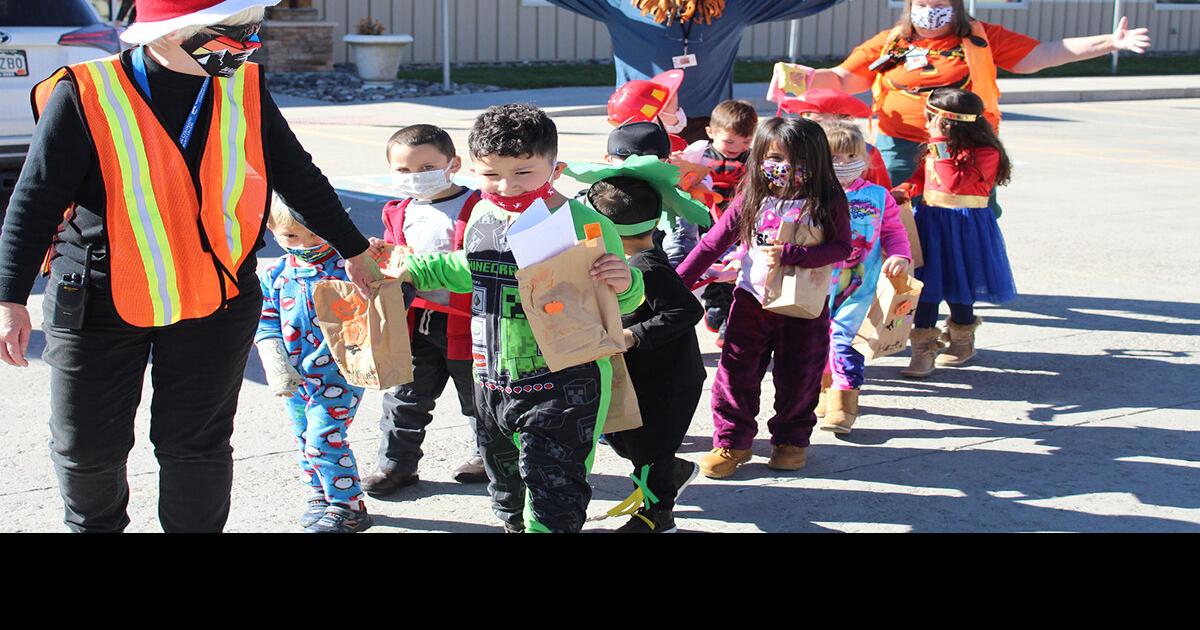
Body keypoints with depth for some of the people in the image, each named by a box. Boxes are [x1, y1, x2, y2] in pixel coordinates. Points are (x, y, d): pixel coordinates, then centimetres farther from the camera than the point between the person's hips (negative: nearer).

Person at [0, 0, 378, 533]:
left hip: (216, 303, 2)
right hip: (99, 305, -2)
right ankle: (94, 523, 40)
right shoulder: (86, 95, -13)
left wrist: (353, 250, 16)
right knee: (85, 447, 10)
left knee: (197, 445, 7)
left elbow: (299, 178, 9)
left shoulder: (245, 90, -2)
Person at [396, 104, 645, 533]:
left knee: (551, 481, -3)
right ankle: (513, 521, 51)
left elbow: (616, 304, -11)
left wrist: (624, 285, -32)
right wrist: (414, 270, 18)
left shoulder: (585, 225, -19)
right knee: (502, 470, 25)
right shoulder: (482, 216, 0)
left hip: (563, 384, -7)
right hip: (493, 380, 7)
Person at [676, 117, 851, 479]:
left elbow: (841, 248, -16)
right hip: (752, 299, 2)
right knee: (736, 371, 1)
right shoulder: (751, 199, -2)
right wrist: (677, 283, -3)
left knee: (798, 377, 8)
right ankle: (733, 440, 16)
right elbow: (712, 243, 0)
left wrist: (789, 254, -26)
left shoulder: (829, 202, -7)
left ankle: (792, 439, 29)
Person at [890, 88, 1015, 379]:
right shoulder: (934, 149, 9)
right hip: (930, 222, 6)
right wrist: (905, 190, 1)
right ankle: (923, 350, 5)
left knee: (958, 289, 7)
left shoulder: (985, 153, -15)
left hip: (963, 228, -6)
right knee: (926, 285, 1)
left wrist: (940, 145, -25)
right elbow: (922, 175, 22)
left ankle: (962, 341, 30)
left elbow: (954, 183, -27)